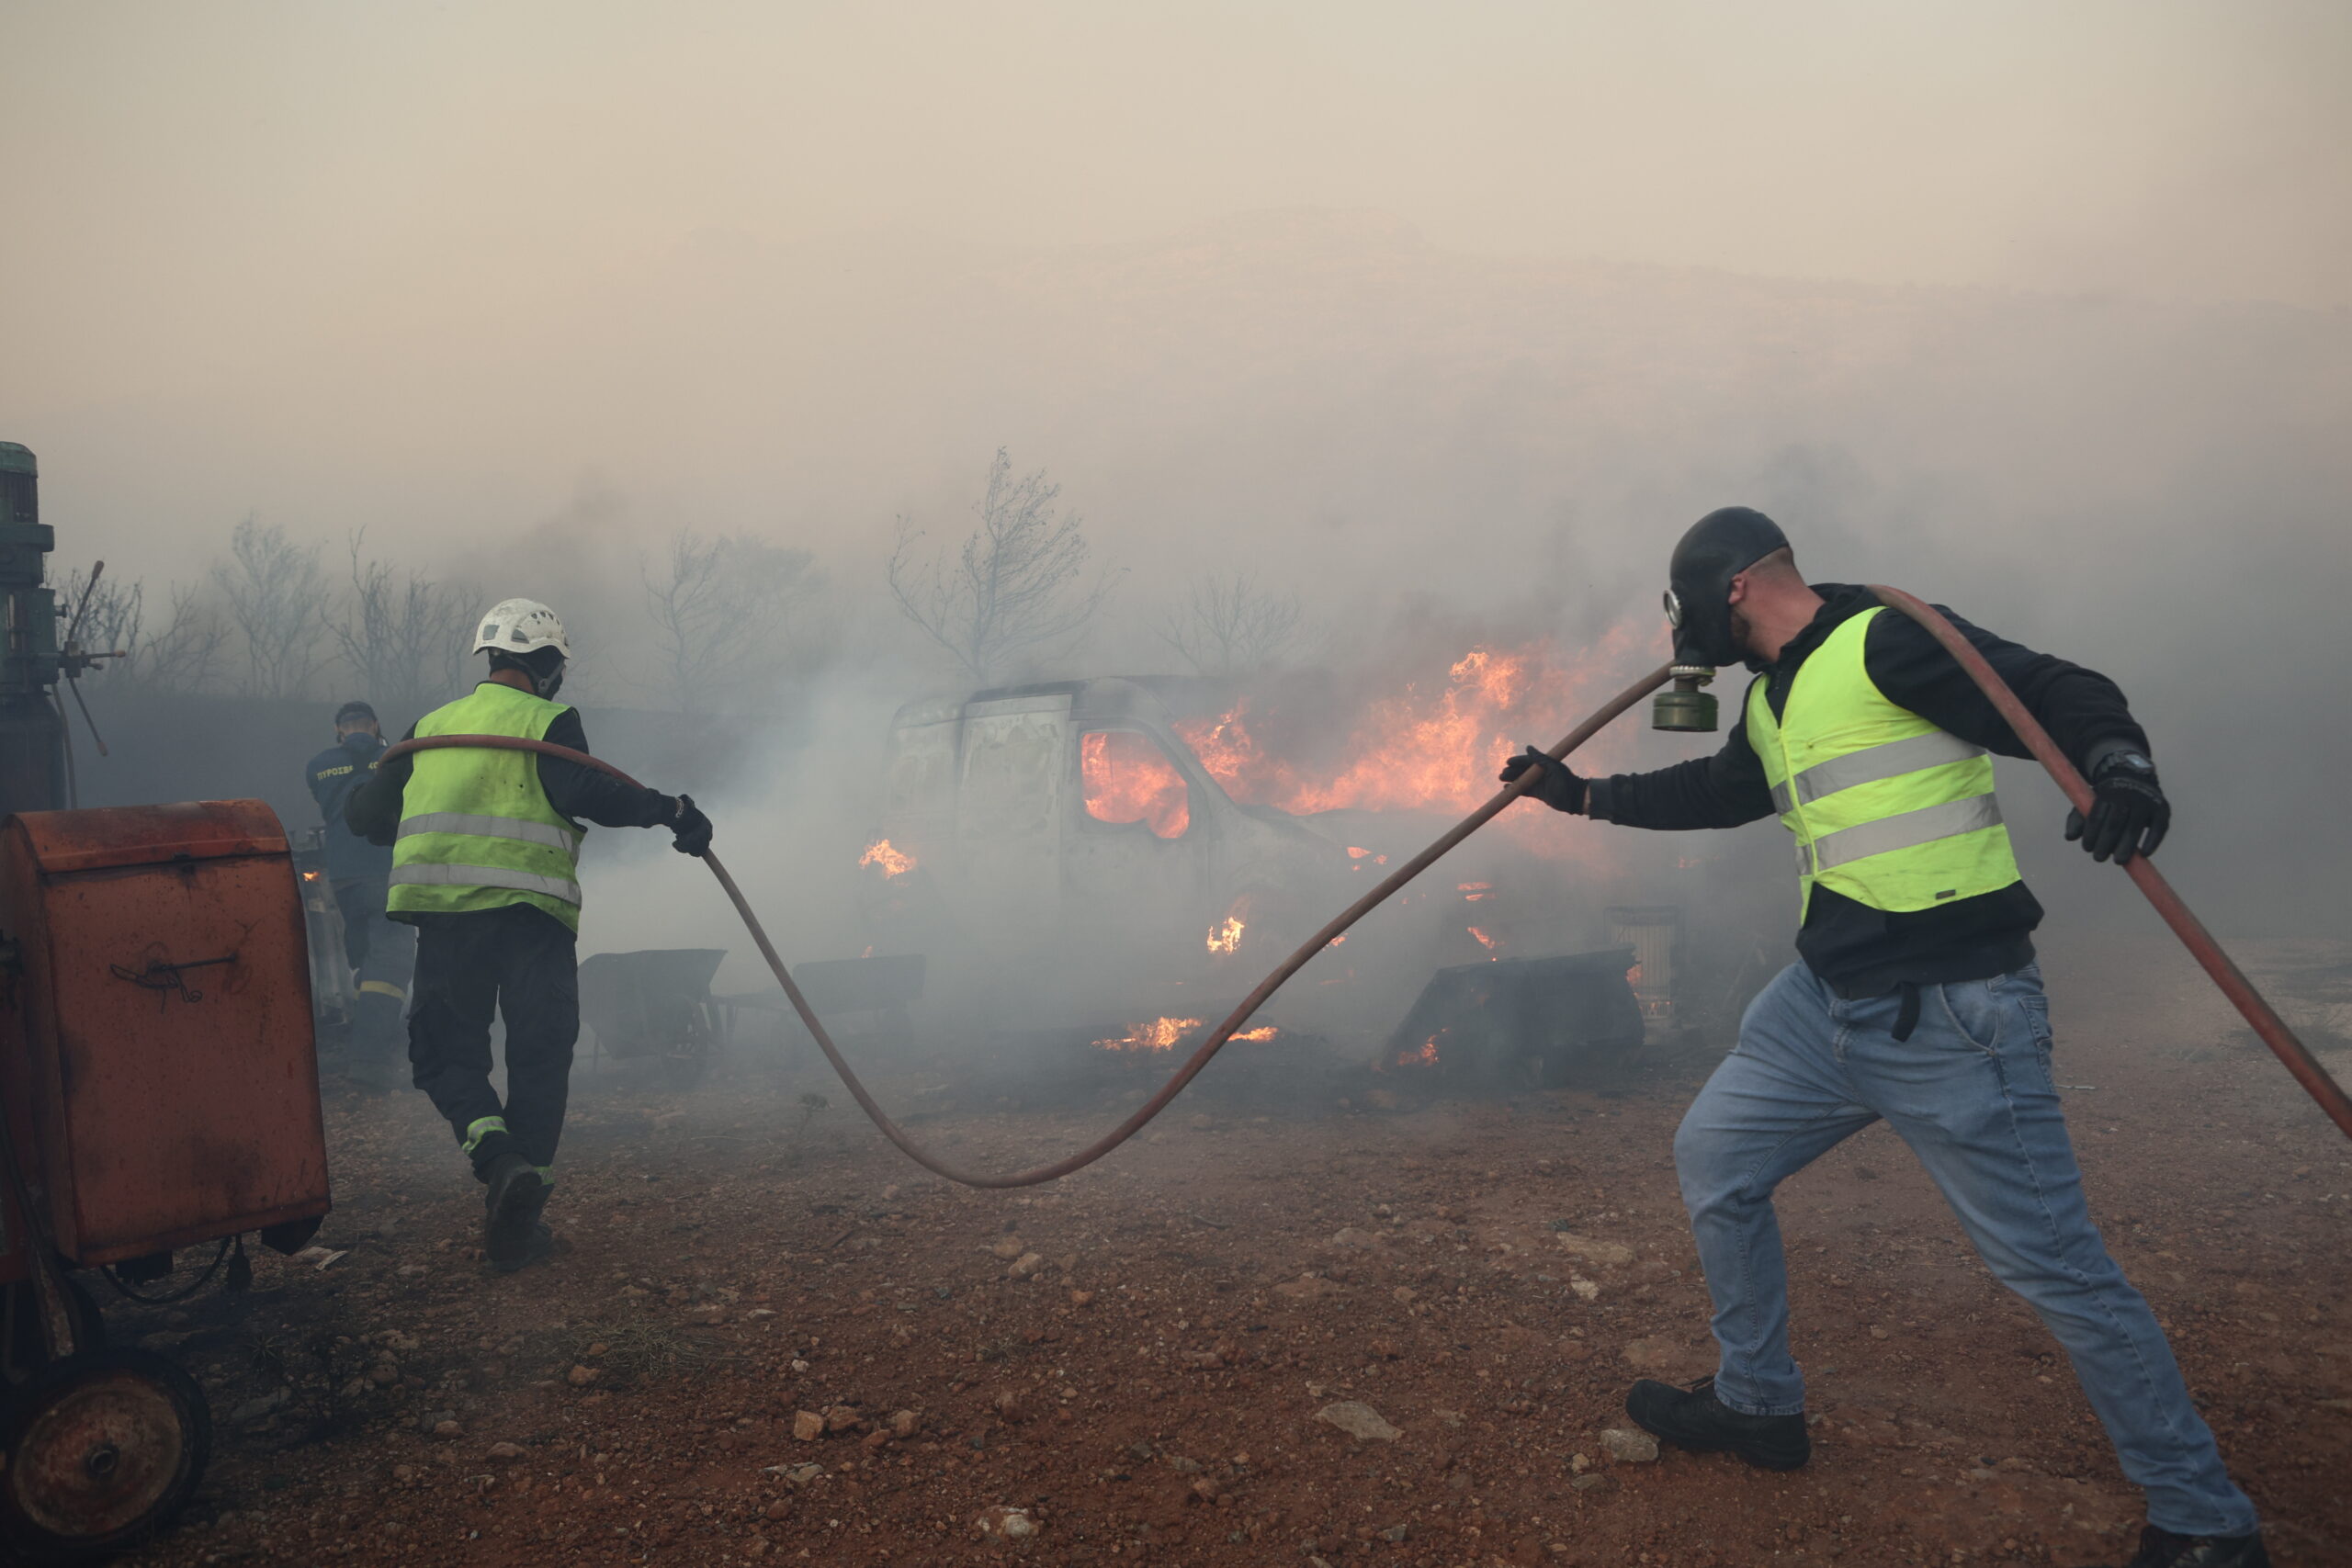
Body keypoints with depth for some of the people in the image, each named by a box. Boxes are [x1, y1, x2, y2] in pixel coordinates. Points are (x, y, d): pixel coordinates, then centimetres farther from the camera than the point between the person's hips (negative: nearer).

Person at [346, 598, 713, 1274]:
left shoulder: (430, 727, 18)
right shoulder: (550, 722, 3)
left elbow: (368, 815, 20)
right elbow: (578, 790, -16)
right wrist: (668, 810, -12)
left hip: (441, 909, 3)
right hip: (529, 911, -3)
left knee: (445, 1049, 12)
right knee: (539, 1057, 7)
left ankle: (498, 1158, -15)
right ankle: (517, 1221, 6)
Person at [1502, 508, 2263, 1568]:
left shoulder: (1890, 642, -14)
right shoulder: (1772, 698, 14)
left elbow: (2066, 699, -18)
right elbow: (1720, 791, 30)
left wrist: (2121, 765, -39)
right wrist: (1585, 795, 32)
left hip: (1950, 1018, -9)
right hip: (1826, 1002, 10)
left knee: (2052, 1264, -3)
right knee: (1714, 1162, 15)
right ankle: (1758, 1406, 31)